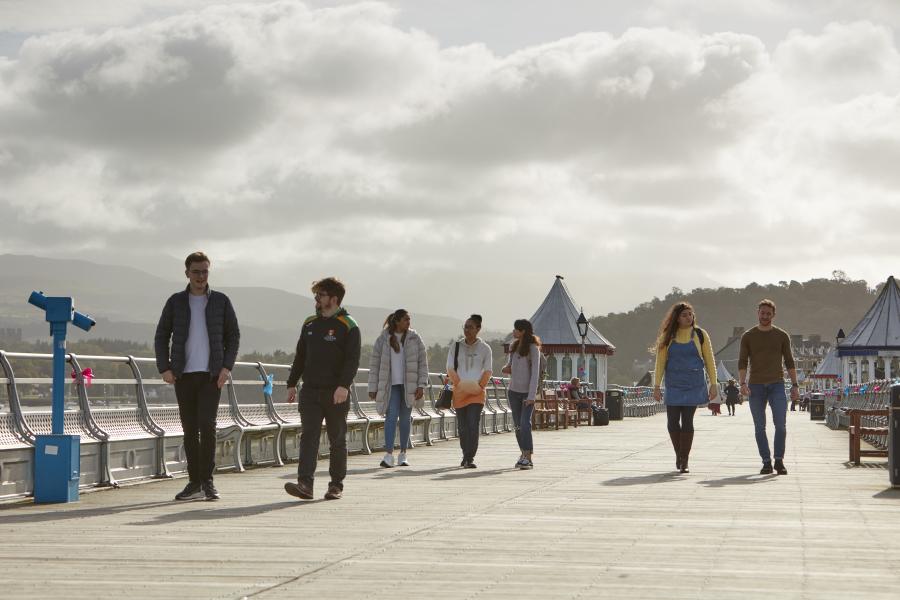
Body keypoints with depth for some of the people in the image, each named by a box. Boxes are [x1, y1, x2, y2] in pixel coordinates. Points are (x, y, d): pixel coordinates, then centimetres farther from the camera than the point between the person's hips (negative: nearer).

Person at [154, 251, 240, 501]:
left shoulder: (221, 301, 6)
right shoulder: (176, 302, 8)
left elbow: (233, 336, 8)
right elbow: (161, 336, 10)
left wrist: (226, 367, -4)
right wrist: (164, 368, -1)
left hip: (211, 375, -2)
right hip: (183, 375, 2)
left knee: (207, 425, -13)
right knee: (189, 429, 4)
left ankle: (207, 481, -5)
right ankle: (194, 483, 10)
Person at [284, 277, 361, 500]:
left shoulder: (348, 327, -4)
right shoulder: (310, 324, 13)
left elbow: (352, 360, -13)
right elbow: (300, 356, 18)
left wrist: (344, 385, -25)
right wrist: (291, 384, 15)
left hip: (336, 393, -4)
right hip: (310, 390, 4)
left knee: (337, 439, 5)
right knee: (308, 436, -8)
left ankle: (336, 485, 15)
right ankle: (305, 484, -17)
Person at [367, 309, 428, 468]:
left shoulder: (415, 339, 3)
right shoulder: (383, 339, 0)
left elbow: (423, 363, 4)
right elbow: (374, 364, 4)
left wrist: (421, 385, -4)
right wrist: (373, 388, 1)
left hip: (409, 385, 2)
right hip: (390, 385, -2)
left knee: (405, 418, 7)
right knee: (391, 416, -13)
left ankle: (403, 454, 16)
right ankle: (388, 454, -17)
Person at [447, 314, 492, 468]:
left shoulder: (484, 348, 5)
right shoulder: (456, 347, 8)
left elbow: (488, 371, 3)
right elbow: (450, 368, 4)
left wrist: (479, 386, -8)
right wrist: (460, 385, -6)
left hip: (477, 392, -2)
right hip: (460, 392, 2)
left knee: (473, 425, -13)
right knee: (463, 426, 5)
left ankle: (470, 458, -14)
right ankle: (466, 455, 19)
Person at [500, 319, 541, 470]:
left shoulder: (533, 348, -11)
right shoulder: (513, 346, 9)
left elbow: (535, 372, -14)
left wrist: (531, 396, -20)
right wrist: (507, 368, -2)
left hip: (527, 391, -6)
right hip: (514, 390, 6)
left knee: (525, 423, -16)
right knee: (518, 425, 8)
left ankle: (528, 458, -18)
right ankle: (523, 453, 18)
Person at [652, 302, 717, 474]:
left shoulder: (700, 335, 3)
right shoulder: (668, 337, 4)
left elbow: (709, 361, 5)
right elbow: (660, 362, 5)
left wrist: (713, 384, 0)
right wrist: (656, 386, 1)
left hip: (693, 385, -1)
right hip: (673, 385, 1)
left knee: (687, 421, -6)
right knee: (673, 422, -1)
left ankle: (684, 461, 0)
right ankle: (678, 454, 22)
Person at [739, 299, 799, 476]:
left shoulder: (782, 336, 9)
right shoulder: (748, 337, 7)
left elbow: (789, 362, 11)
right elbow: (742, 362, 4)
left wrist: (795, 385, 4)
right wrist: (743, 383, -10)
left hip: (777, 385, 0)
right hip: (756, 386, 0)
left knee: (780, 424, -11)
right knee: (760, 427, 0)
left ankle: (779, 461, -2)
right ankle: (766, 462, 5)